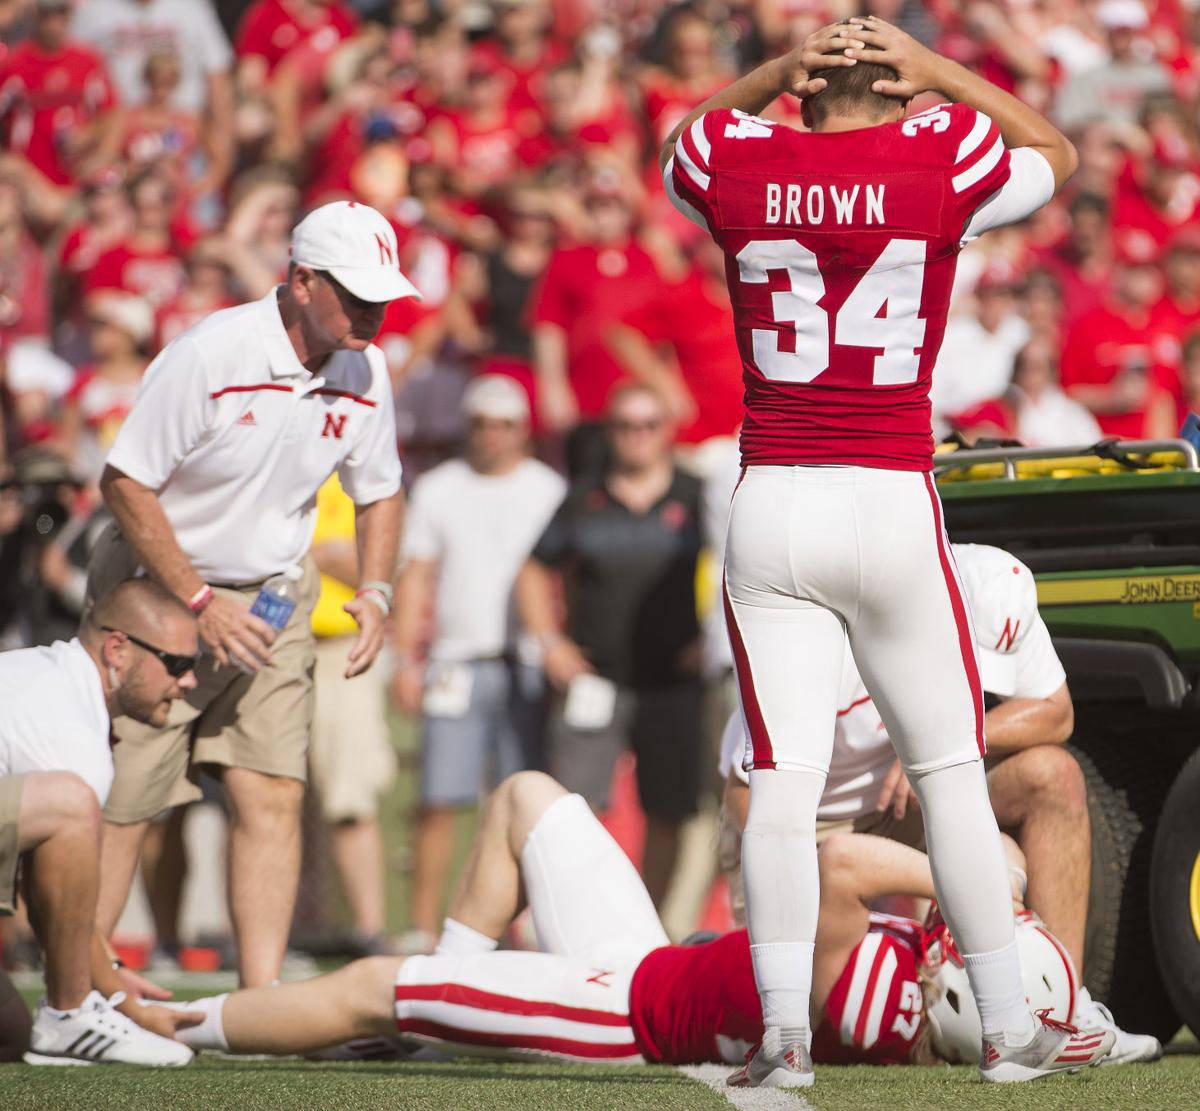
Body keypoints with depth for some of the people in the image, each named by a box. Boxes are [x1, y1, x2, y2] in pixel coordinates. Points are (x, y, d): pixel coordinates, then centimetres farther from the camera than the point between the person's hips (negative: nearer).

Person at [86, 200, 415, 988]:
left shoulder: (364, 372, -3)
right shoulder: (210, 355, -22)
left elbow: (379, 492, 13)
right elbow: (126, 483, -17)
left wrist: (376, 592, -3)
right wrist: (200, 601, -19)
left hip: (274, 601, 5)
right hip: (158, 591, -5)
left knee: (271, 792, -8)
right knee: (120, 804, -5)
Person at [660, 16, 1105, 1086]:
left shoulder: (737, 164, 1)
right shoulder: (944, 161, -4)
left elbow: (680, 152, 27)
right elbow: (1057, 155, 18)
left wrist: (777, 71, 15)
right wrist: (933, 66, 16)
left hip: (771, 514, 1)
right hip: (893, 508, -1)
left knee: (783, 785, 0)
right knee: (951, 775, 8)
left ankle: (785, 1034, -6)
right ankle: (1008, 1029, 12)